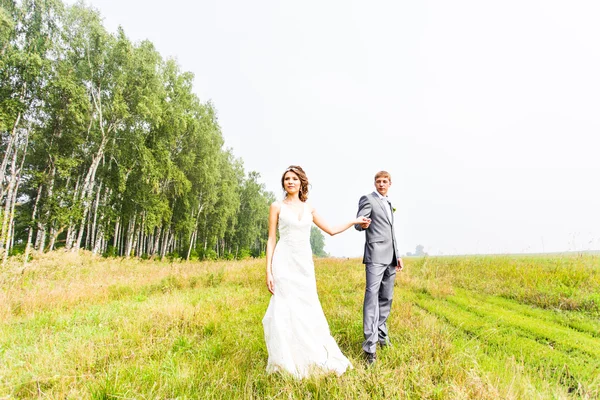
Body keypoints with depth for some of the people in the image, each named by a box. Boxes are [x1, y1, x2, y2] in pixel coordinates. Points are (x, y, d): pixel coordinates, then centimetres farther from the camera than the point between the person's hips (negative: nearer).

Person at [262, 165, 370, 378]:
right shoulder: (277, 206, 1)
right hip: (284, 263, -3)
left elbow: (332, 230, 17)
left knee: (308, 310, 7)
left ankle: (313, 359, 24)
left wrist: (355, 221, 20)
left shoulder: (309, 209, 12)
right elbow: (271, 239, -2)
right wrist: (268, 270, -8)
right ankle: (286, 363, 12)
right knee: (285, 310, -2)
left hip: (304, 263, 4)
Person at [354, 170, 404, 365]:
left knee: (386, 298, 13)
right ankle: (370, 345, -14)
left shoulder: (389, 204, 22)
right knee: (372, 296, -13)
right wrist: (362, 224, -37)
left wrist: (397, 255, 20)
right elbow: (357, 224, -13)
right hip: (376, 256, -8)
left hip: (390, 257, 8)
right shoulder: (367, 199, -1)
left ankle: (381, 333, 27)